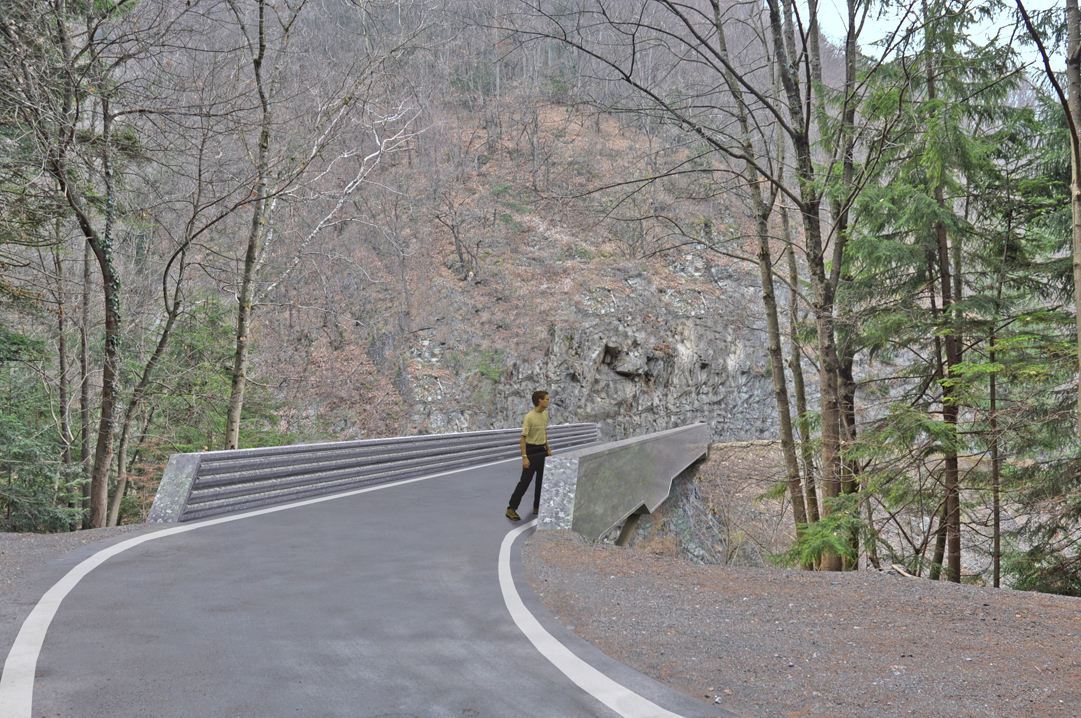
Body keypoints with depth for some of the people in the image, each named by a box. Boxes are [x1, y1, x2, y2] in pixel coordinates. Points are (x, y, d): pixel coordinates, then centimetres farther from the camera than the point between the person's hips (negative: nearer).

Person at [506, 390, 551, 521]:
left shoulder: (545, 414, 7)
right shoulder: (529, 417, -19)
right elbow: (523, 437, -19)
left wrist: (547, 449, 22)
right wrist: (524, 457, -22)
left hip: (542, 450, 8)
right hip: (531, 450, -8)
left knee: (542, 480, 11)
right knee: (525, 481, -7)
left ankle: (537, 507, 21)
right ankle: (511, 509, -2)